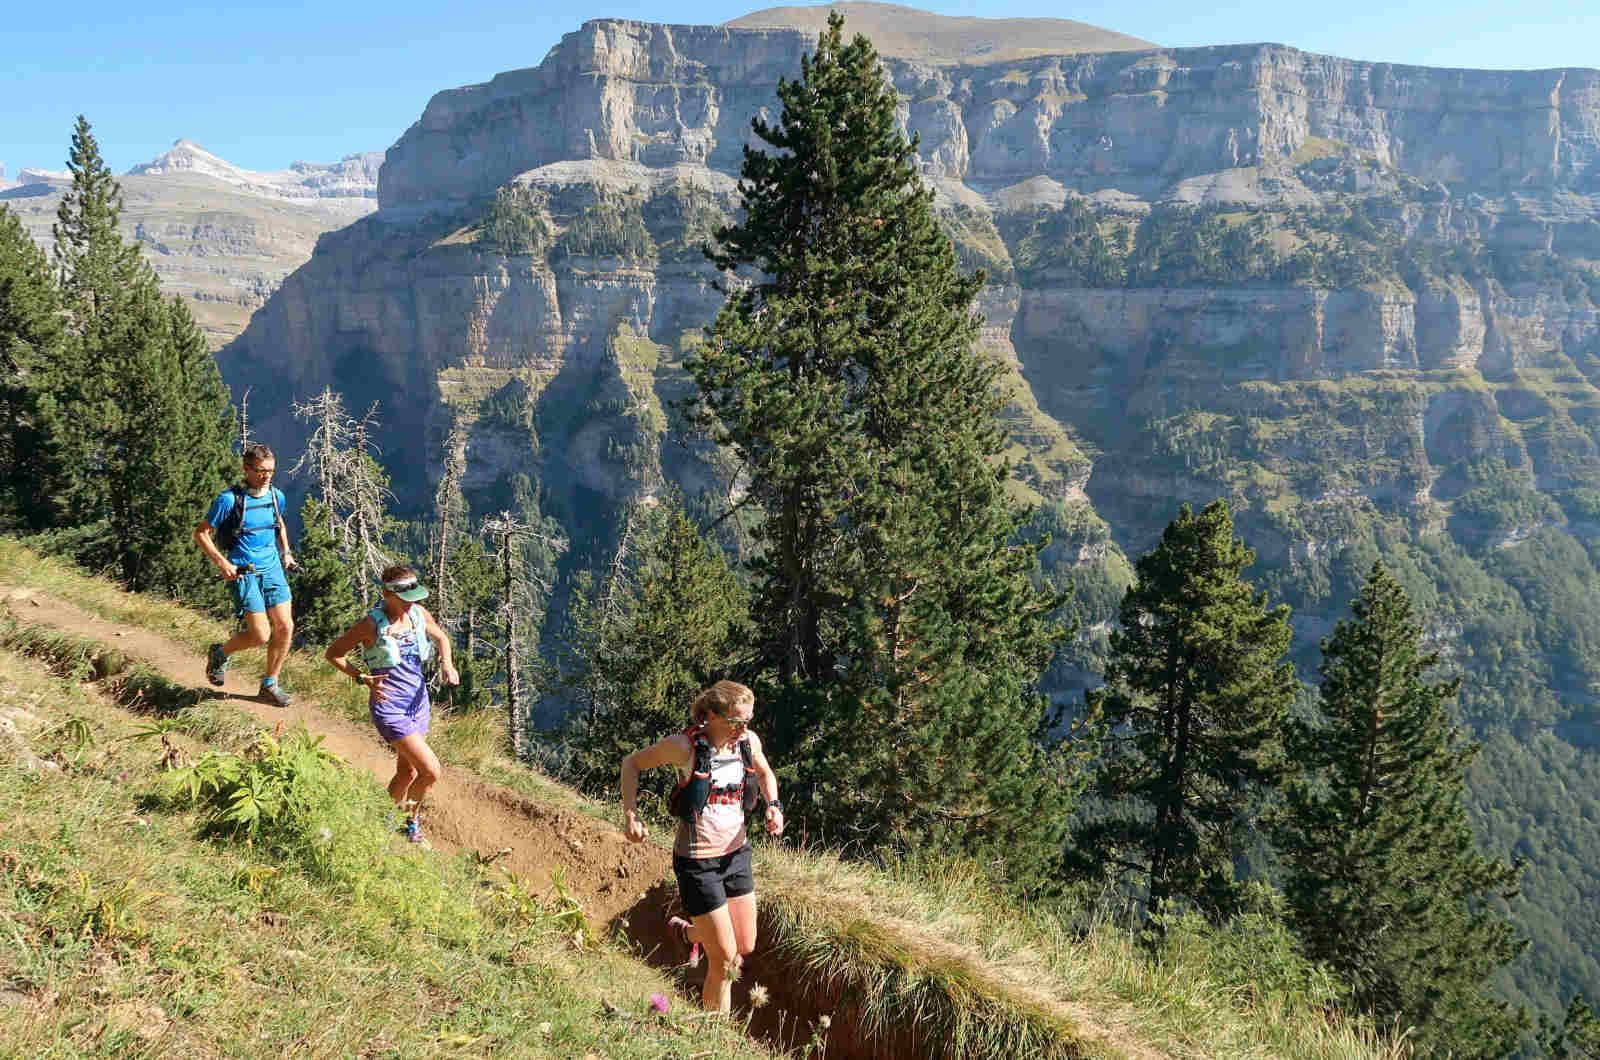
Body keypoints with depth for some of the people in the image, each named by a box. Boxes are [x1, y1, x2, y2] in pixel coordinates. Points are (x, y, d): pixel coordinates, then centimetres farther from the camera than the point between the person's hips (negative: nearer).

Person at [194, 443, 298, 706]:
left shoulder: (276, 496, 4)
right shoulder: (229, 499, -14)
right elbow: (201, 534, -8)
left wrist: (285, 552, 14)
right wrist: (221, 563, -17)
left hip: (272, 568, 6)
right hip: (243, 573, -5)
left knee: (285, 627, -2)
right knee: (260, 635, -11)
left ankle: (270, 684, 15)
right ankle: (220, 653, 20)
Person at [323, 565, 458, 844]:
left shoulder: (418, 613, -2)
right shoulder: (371, 625, -17)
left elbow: (441, 638, 18)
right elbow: (332, 654, -6)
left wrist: (446, 663, -2)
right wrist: (363, 678, -17)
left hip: (418, 701, 6)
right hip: (389, 707, -6)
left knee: (407, 774, 17)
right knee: (432, 772, -11)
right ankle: (412, 818, 16)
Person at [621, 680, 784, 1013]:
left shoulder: (749, 741, -4)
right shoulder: (685, 746, -19)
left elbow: (765, 774, 18)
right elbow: (632, 763, -5)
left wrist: (773, 805, -1)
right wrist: (630, 814, -14)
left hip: (736, 854, 6)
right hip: (698, 862, -6)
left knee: (746, 949, 15)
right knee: (725, 960, -2)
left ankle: (688, 933, 44)